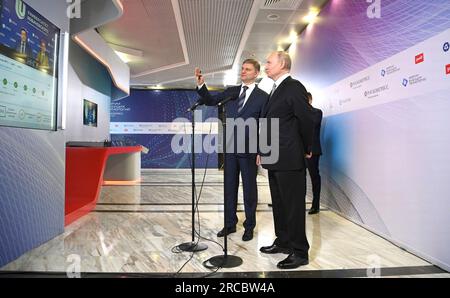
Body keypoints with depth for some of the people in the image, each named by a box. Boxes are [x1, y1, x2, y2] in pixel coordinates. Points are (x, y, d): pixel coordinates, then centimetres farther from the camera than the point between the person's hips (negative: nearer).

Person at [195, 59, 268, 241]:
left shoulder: (262, 96, -2)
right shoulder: (231, 91, 11)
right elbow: (210, 101, 10)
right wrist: (201, 85, -7)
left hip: (248, 149, -4)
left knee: (249, 188, 7)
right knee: (229, 187, 11)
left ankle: (249, 226, 22)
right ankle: (230, 224, 25)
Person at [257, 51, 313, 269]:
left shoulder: (294, 87, -10)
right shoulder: (275, 90, 17)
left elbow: (306, 121, -12)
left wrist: (306, 149, 0)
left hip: (290, 159, -9)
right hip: (274, 159, 9)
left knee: (293, 206, -1)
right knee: (278, 204, 17)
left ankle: (300, 252, 12)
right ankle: (283, 242, 32)